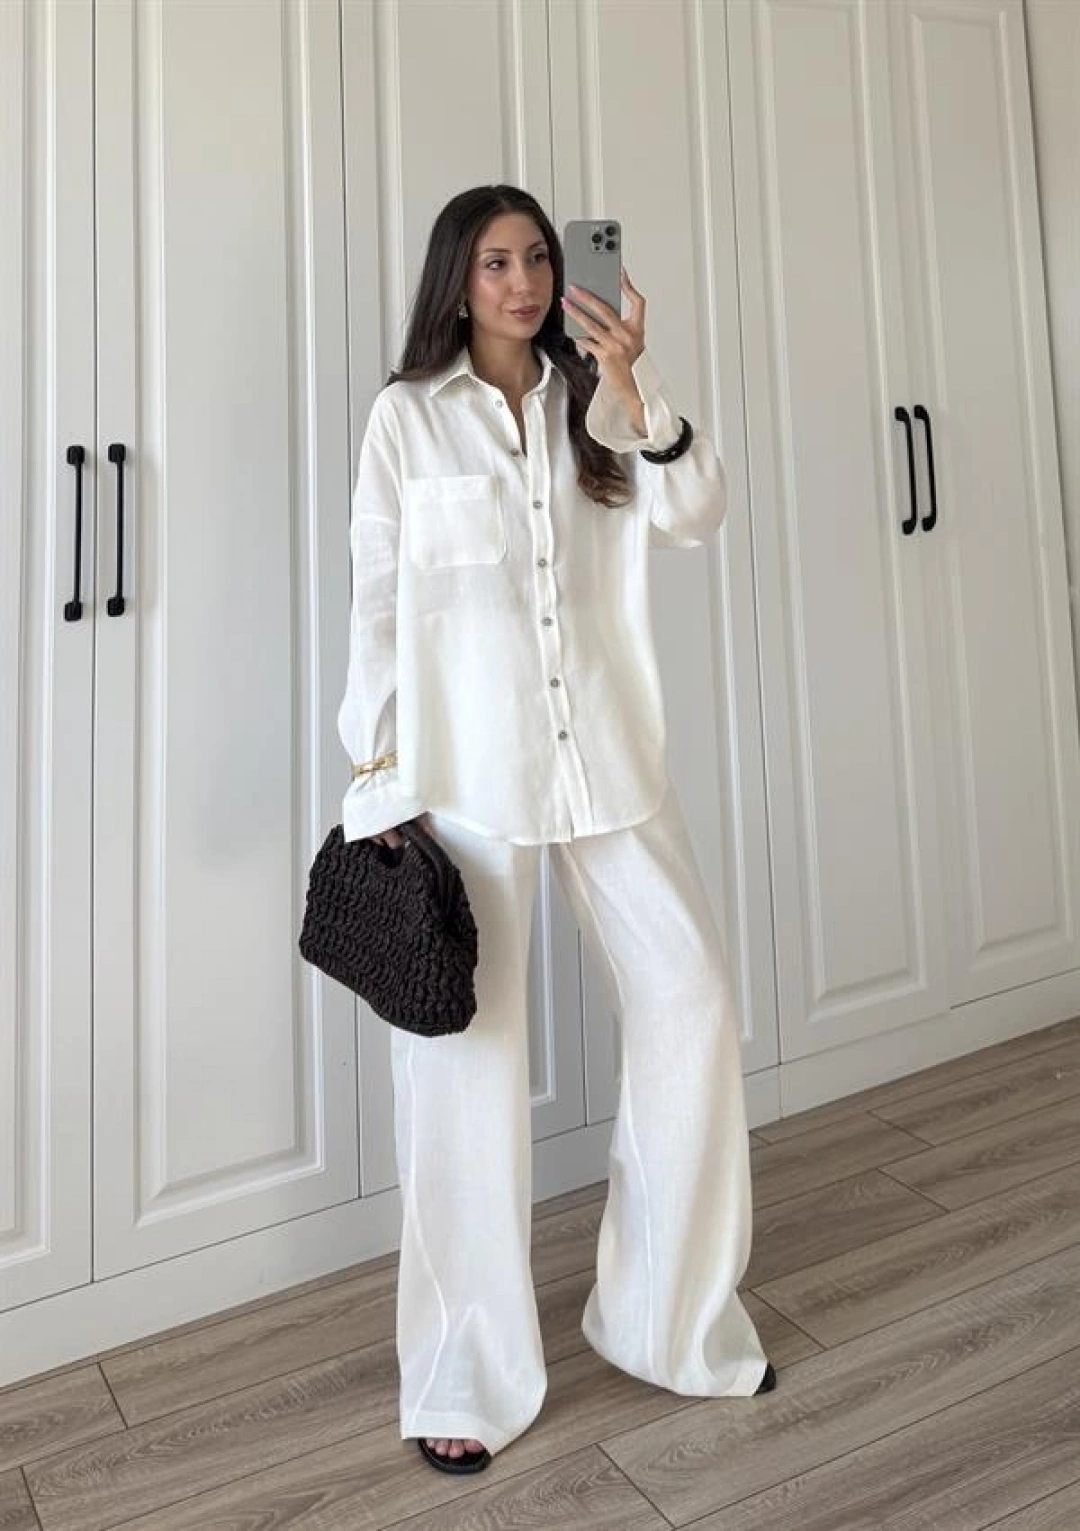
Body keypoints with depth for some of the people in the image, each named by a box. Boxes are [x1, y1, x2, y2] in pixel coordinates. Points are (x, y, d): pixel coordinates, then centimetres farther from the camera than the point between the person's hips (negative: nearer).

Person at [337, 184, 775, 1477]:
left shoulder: (594, 400, 12)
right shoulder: (408, 414, 4)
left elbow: (691, 518, -1)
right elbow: (377, 604, 1)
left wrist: (634, 386, -15)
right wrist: (377, 778, -5)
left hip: (604, 753, 4)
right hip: (463, 769, -3)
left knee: (690, 997, 3)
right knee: (466, 1047, 0)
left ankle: (675, 1317, 24)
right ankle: (467, 1379, 17)